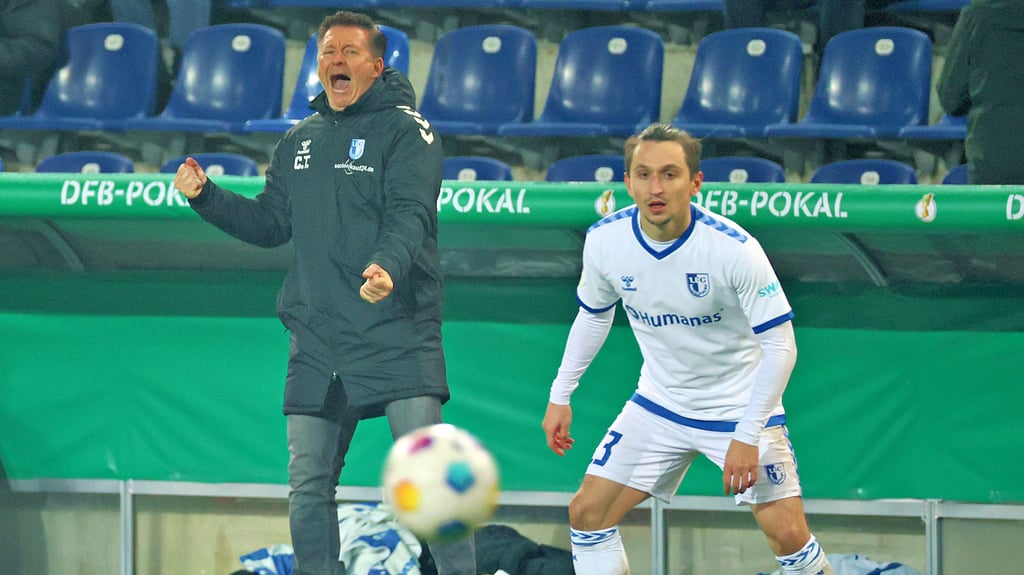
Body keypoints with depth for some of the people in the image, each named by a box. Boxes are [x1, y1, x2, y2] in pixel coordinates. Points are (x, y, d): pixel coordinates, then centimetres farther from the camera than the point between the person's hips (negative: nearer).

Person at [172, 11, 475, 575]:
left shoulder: (406, 131, -2)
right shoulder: (298, 141, 17)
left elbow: (409, 215, -16)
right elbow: (270, 223, 23)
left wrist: (387, 266, -36)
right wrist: (205, 196, 9)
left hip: (397, 335, -6)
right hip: (316, 345, 6)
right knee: (308, 483, 5)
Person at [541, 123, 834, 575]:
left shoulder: (734, 248, -26)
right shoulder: (605, 241, -13)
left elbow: (780, 346, -21)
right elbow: (593, 316, 9)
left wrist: (748, 437, -26)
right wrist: (560, 397, 7)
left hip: (740, 404, -4)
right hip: (659, 402, 4)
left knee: (788, 535, -14)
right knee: (587, 513, -3)